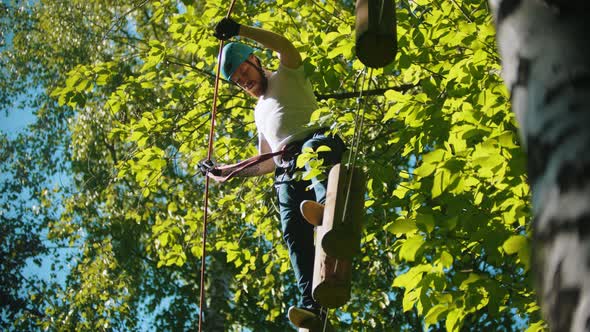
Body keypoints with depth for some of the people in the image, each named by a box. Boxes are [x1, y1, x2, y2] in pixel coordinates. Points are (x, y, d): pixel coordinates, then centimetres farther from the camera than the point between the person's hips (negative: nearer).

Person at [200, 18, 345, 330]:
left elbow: (285, 46, -2)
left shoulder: (288, 75, 22)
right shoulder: (260, 112, 39)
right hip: (286, 172, 6)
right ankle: (311, 303, -33)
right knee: (293, 231, -18)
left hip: (316, 142, -6)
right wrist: (224, 171, 35)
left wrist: (239, 30, 0)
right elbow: (267, 163, 38)